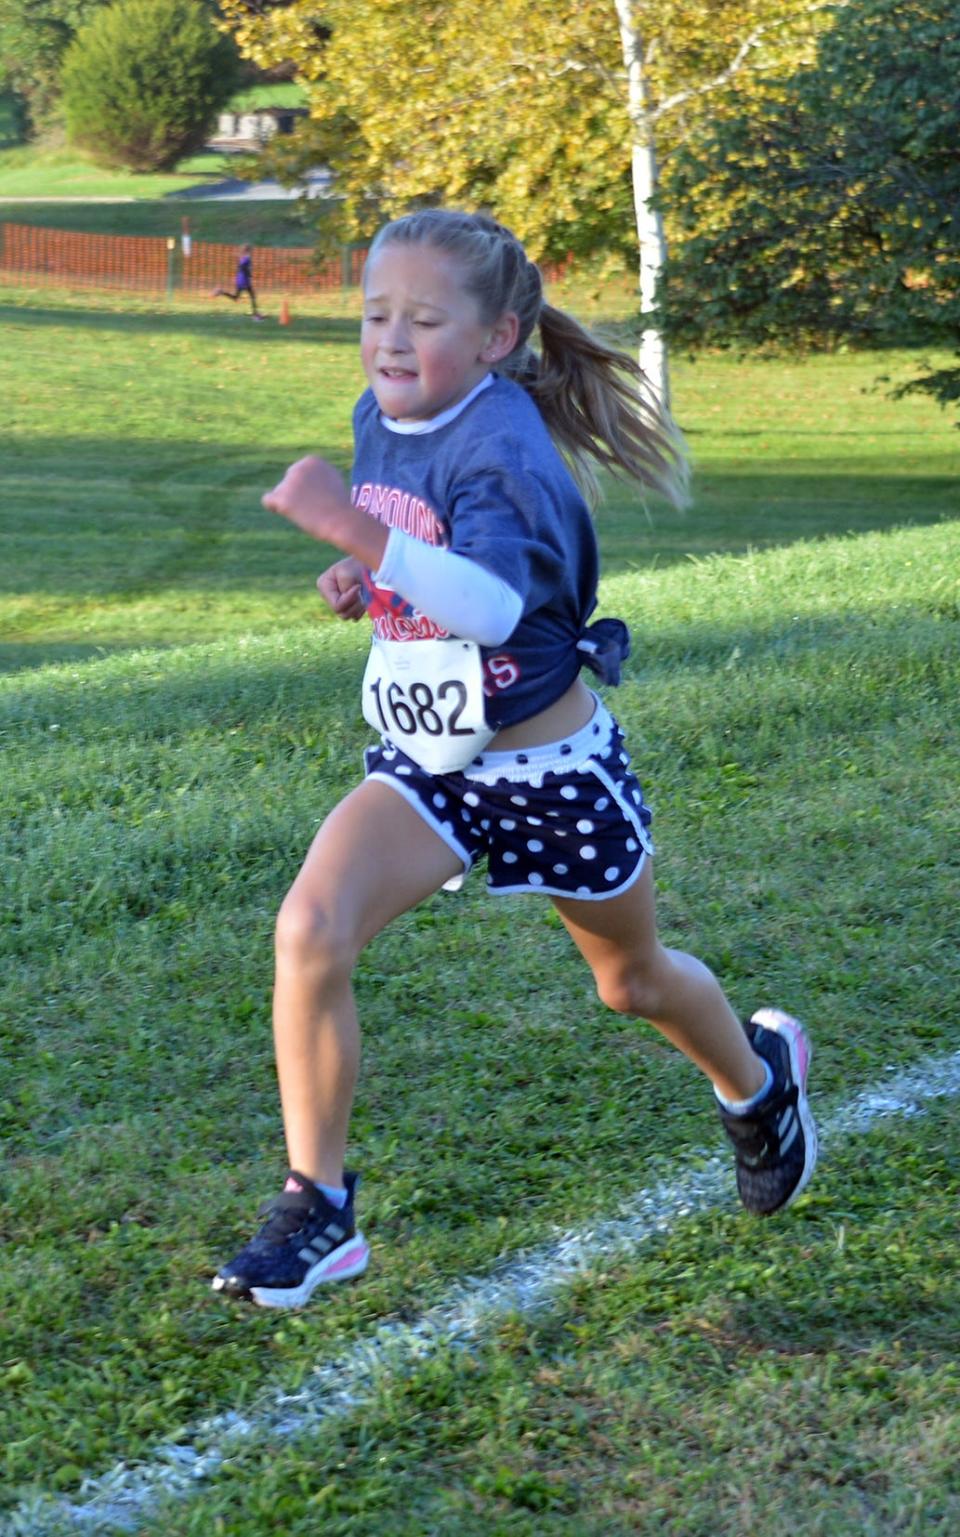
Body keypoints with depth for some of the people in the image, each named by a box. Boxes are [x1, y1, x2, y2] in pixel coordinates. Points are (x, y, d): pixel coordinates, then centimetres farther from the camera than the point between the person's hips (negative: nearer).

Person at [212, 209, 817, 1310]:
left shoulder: (500, 447, -26)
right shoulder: (380, 421, -2)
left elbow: (492, 603, -44)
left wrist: (353, 528, -53)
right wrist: (363, 582, -2)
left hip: (552, 771, -5)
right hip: (425, 764, 6)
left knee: (634, 981, 18)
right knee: (309, 929, -21)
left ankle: (758, 1078, 53)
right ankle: (315, 1209, -9)